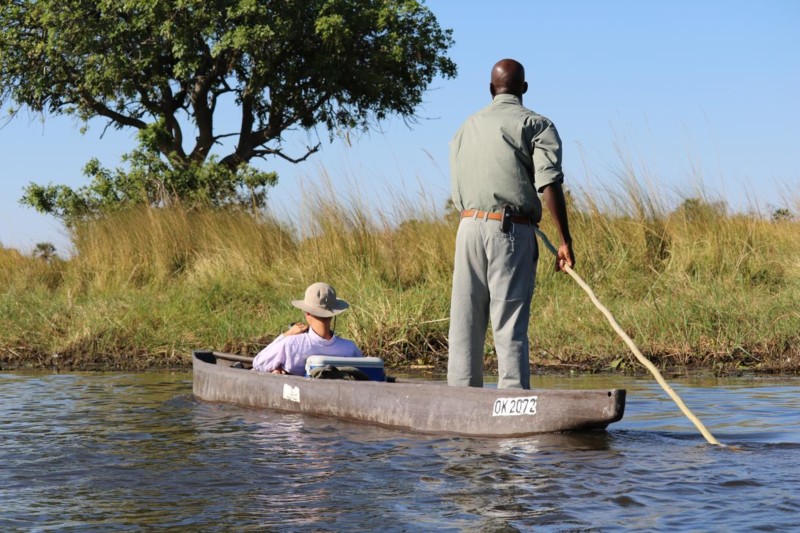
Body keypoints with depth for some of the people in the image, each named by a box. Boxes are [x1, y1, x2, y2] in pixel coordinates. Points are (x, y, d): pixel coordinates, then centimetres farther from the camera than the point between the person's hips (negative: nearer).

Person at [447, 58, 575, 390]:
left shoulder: (466, 128, 20)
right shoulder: (536, 125, 2)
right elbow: (549, 184, -11)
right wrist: (565, 241, -12)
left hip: (468, 226, 4)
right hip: (511, 229, -4)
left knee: (465, 322, 6)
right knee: (510, 324, -7)